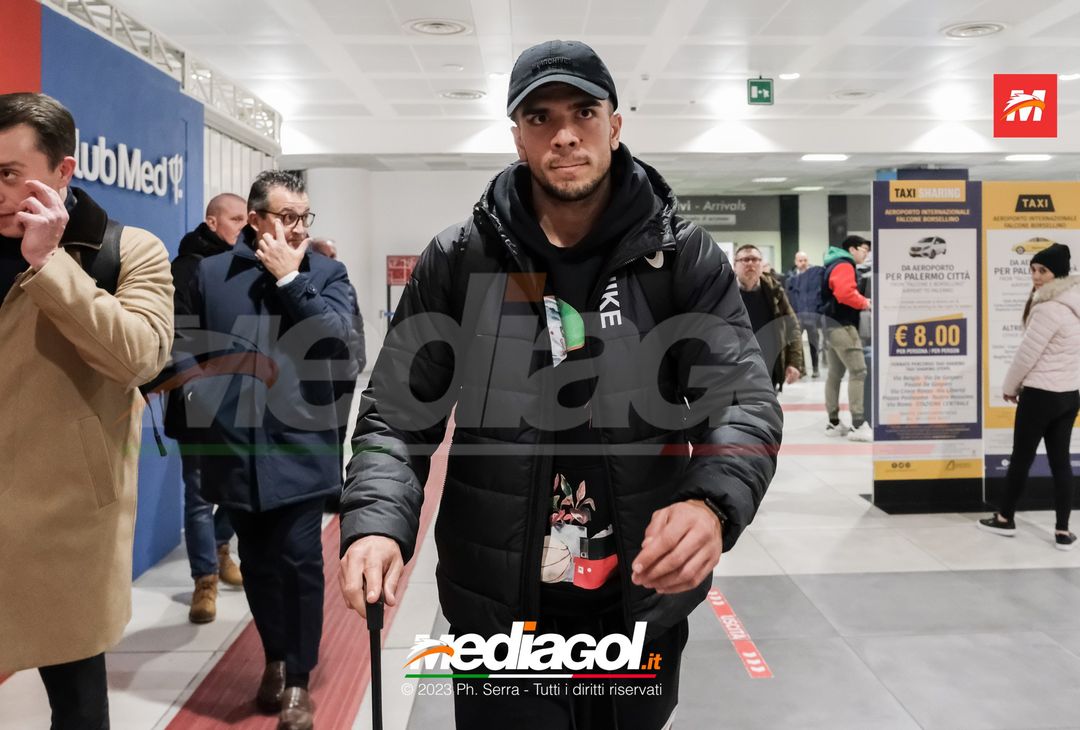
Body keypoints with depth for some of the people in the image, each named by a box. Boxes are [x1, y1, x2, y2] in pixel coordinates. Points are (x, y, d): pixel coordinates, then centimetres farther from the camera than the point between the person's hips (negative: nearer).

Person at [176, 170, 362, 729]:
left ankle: (298, 680, 16)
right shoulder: (210, 273, 7)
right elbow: (185, 347, 12)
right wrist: (203, 395, -5)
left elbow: (341, 341, -15)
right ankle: (275, 657, 36)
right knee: (257, 562, 15)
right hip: (234, 449, 3)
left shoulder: (326, 273, 1)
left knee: (300, 561, -1)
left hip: (300, 448, -2)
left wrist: (291, 279, -14)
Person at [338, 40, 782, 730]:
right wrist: (376, 524, -22)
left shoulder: (684, 258, -4)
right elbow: (396, 417, -3)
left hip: (643, 609, 2)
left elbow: (745, 399, -11)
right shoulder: (457, 262, -3)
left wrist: (713, 502, -32)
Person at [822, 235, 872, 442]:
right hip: (842, 326, -11)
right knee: (858, 371, -13)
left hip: (833, 324, 11)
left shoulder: (836, 265, 20)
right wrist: (865, 302, -13)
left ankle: (833, 422, 17)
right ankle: (858, 424, -16)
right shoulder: (844, 266, -12)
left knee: (835, 374, 12)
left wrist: (861, 302, 7)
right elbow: (845, 293, -27)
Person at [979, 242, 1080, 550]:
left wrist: (1010, 386, 0)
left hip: (1040, 395, -8)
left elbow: (1028, 352, -15)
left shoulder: (1049, 308, -19)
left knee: (1021, 458, 6)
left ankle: (1005, 518, 21)